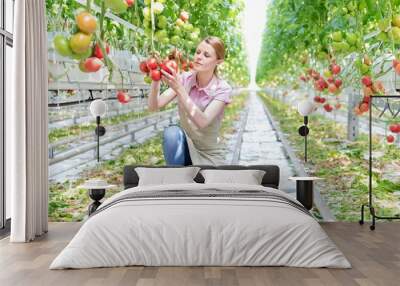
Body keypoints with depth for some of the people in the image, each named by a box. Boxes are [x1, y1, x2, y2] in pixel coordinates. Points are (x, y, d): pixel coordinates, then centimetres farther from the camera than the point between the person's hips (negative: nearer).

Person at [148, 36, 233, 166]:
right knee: (171, 132, -30)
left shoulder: (223, 89, -16)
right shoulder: (184, 79, -7)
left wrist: (179, 89, -40)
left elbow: (202, 122, -32)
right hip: (185, 146, 2)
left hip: (209, 156, -2)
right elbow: (154, 106, -16)